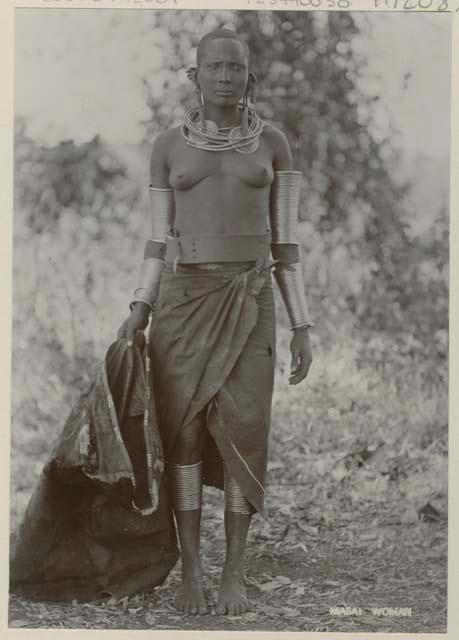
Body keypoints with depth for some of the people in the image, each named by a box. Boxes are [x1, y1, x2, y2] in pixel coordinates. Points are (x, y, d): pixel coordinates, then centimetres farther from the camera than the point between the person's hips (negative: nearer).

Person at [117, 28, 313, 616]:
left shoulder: (272, 144, 5)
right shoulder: (168, 147, 5)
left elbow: (284, 242, 5)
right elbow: (159, 241, 7)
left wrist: (302, 327, 1)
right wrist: (138, 313, -5)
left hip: (247, 303, 0)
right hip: (183, 300, 0)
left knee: (243, 436, -5)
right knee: (183, 435, 0)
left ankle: (234, 573, 9)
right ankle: (190, 571, 13)